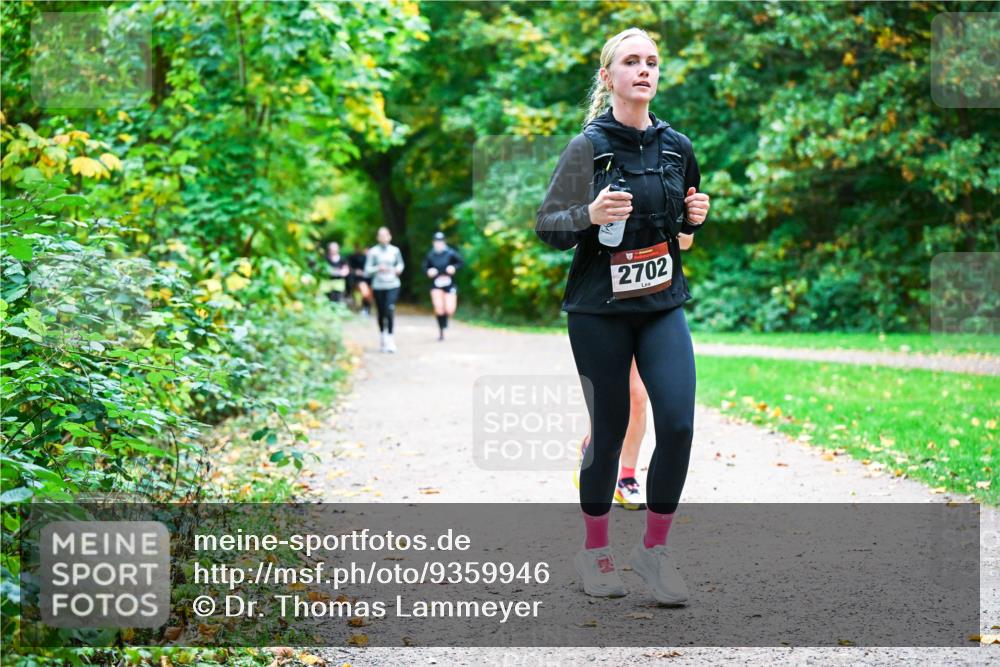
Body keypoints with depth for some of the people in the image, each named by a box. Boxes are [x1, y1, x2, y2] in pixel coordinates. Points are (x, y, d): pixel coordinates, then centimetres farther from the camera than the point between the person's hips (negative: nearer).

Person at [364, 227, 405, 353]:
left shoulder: (395, 250, 5)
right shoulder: (373, 251, -2)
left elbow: (400, 263, 23)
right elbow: (367, 271, -4)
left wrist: (399, 268, 1)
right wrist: (378, 268, -20)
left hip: (392, 285, 0)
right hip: (378, 286, 0)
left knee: (390, 310, -17)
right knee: (381, 314, 8)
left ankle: (390, 339, -16)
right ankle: (383, 338, 27)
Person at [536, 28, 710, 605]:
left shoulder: (677, 147, 6)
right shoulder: (588, 148, -7)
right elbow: (546, 227, -5)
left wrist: (695, 217, -2)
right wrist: (589, 215, -24)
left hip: (663, 304, 3)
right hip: (599, 309, -3)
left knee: (678, 424, -10)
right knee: (609, 432, 4)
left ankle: (655, 547, 7)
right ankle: (595, 550, 23)